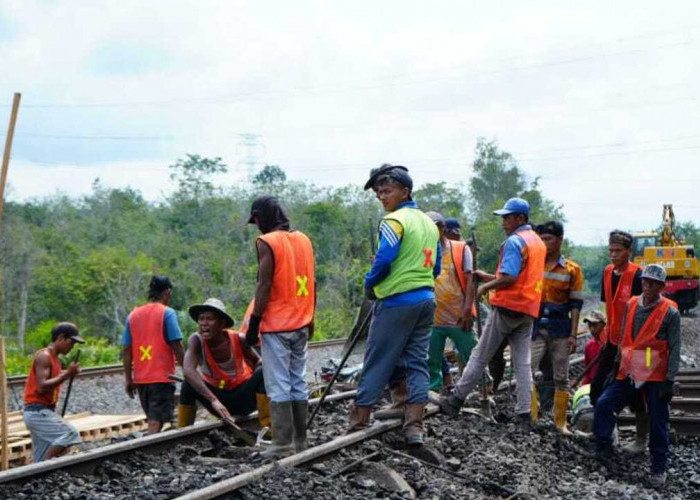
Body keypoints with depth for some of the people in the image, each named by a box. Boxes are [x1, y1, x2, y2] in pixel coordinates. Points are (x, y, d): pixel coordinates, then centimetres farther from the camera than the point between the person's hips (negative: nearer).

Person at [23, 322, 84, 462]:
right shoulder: (44, 357, -13)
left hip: (44, 411, 10)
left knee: (43, 460, 6)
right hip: (37, 411, -10)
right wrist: (66, 374, -25)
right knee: (69, 434, -22)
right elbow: (42, 387, -24)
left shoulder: (55, 358, 16)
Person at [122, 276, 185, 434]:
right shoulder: (167, 313, -6)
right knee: (156, 422, -7)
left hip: (140, 379, 5)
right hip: (162, 377, -5)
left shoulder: (133, 315, 9)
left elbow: (127, 350, 8)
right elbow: (176, 346, -10)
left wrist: (128, 379, 12)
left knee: (153, 419, 18)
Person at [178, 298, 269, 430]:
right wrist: (213, 400, -44)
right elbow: (188, 370, -35)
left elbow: (257, 361, 3)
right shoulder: (196, 340, -19)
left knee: (263, 372, -26)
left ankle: (266, 428, -20)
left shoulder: (239, 339, -16)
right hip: (216, 394, 0)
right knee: (189, 385, -26)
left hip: (242, 397, 0)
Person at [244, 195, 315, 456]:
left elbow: (264, 286, -16)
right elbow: (312, 282, 14)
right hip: (301, 325, 7)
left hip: (276, 326, -7)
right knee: (299, 383, 13)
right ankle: (300, 441, 16)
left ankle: (283, 444, -4)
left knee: (278, 386, -4)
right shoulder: (304, 239, 10)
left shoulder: (266, 242, -11)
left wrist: (253, 323, -11)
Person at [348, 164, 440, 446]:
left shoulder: (394, 221, -10)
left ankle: (358, 423, 4)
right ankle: (414, 426, 3)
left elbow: (384, 260, -17)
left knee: (376, 364, -1)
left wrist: (370, 284, -2)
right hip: (426, 300, 7)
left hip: (396, 301, -7)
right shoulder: (429, 223, 16)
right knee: (417, 362, 8)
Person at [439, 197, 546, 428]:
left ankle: (457, 399, 7)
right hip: (529, 309, 8)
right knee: (523, 363, 4)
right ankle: (524, 415, 0)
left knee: (480, 356, 1)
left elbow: (509, 278, -21)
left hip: (508, 306, -8)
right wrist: (486, 277, 16)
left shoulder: (514, 242, -12)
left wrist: (485, 287, -6)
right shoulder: (538, 242, 16)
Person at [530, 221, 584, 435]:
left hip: (560, 329, 0)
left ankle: (560, 422, 14)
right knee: (528, 372, -11)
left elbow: (576, 304, 2)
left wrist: (573, 335, -4)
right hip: (536, 327, 0)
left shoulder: (572, 269, 2)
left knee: (561, 377, 6)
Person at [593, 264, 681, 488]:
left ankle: (659, 469, 12)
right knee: (604, 404, -9)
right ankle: (603, 448, 8)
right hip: (629, 373, 4)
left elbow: (674, 349, -9)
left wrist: (669, 380, -13)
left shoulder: (670, 312, -9)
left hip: (656, 377, -4)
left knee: (658, 424, 0)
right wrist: (617, 363, 14)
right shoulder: (631, 305, 4)